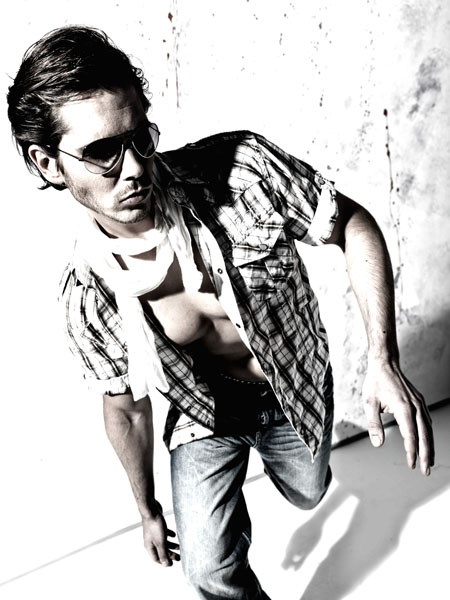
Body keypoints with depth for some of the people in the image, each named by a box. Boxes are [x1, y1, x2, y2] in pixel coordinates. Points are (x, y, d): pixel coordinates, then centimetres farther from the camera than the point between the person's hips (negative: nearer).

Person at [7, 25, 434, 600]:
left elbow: (353, 225, -20)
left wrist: (383, 359, -32)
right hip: (207, 416, -1)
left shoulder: (241, 172, -33)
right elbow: (126, 409, -8)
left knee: (307, 493, 27)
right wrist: (148, 510, 6)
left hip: (299, 385, 1)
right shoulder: (87, 297, -26)